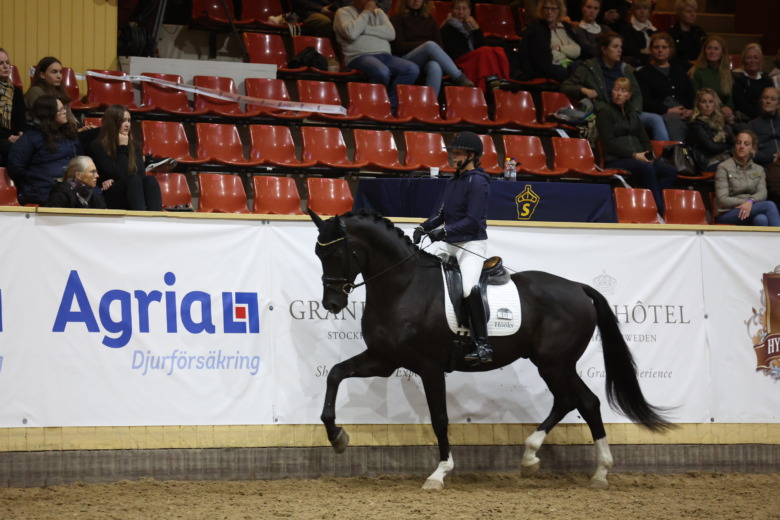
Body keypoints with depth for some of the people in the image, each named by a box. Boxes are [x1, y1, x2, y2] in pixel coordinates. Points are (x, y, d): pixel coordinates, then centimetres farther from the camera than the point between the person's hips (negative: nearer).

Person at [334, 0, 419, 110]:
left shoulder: (378, 12, 24)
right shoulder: (343, 13, 10)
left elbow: (391, 33, 5)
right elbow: (351, 33, -13)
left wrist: (365, 29, -2)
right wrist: (366, 12, -2)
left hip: (384, 56, 6)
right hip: (360, 57, -6)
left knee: (413, 69, -22)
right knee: (382, 72, -39)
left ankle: (390, 104, -19)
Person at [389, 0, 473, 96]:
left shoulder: (429, 19, 22)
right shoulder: (397, 19, 11)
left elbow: (439, 44, 16)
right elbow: (398, 46, -1)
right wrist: (425, 45, -10)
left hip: (428, 60, 3)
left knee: (435, 67, -37)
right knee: (430, 45, -35)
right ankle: (460, 79, -43)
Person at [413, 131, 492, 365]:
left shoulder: (477, 182, -13)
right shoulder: (453, 181, 15)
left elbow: (473, 220, -20)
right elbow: (443, 213, 21)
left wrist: (445, 230, -27)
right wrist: (425, 227, 5)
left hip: (472, 244, -10)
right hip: (451, 245, 10)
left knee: (468, 288, -30)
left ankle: (483, 346, -30)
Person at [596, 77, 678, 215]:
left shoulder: (631, 113, 24)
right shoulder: (605, 112, 3)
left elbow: (644, 139, 21)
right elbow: (609, 143, -7)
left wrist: (648, 155, -1)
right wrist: (634, 155, -14)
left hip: (638, 159, 7)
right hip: (615, 161, -7)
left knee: (670, 171, -18)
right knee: (647, 169, -36)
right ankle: (659, 212, -36)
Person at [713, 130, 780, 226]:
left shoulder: (759, 170, 19)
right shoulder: (724, 167, 4)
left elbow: (762, 193, 2)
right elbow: (722, 200, -5)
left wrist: (750, 201, -21)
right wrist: (745, 202, -16)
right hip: (727, 214, -4)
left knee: (761, 219, -37)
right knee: (769, 205, -29)